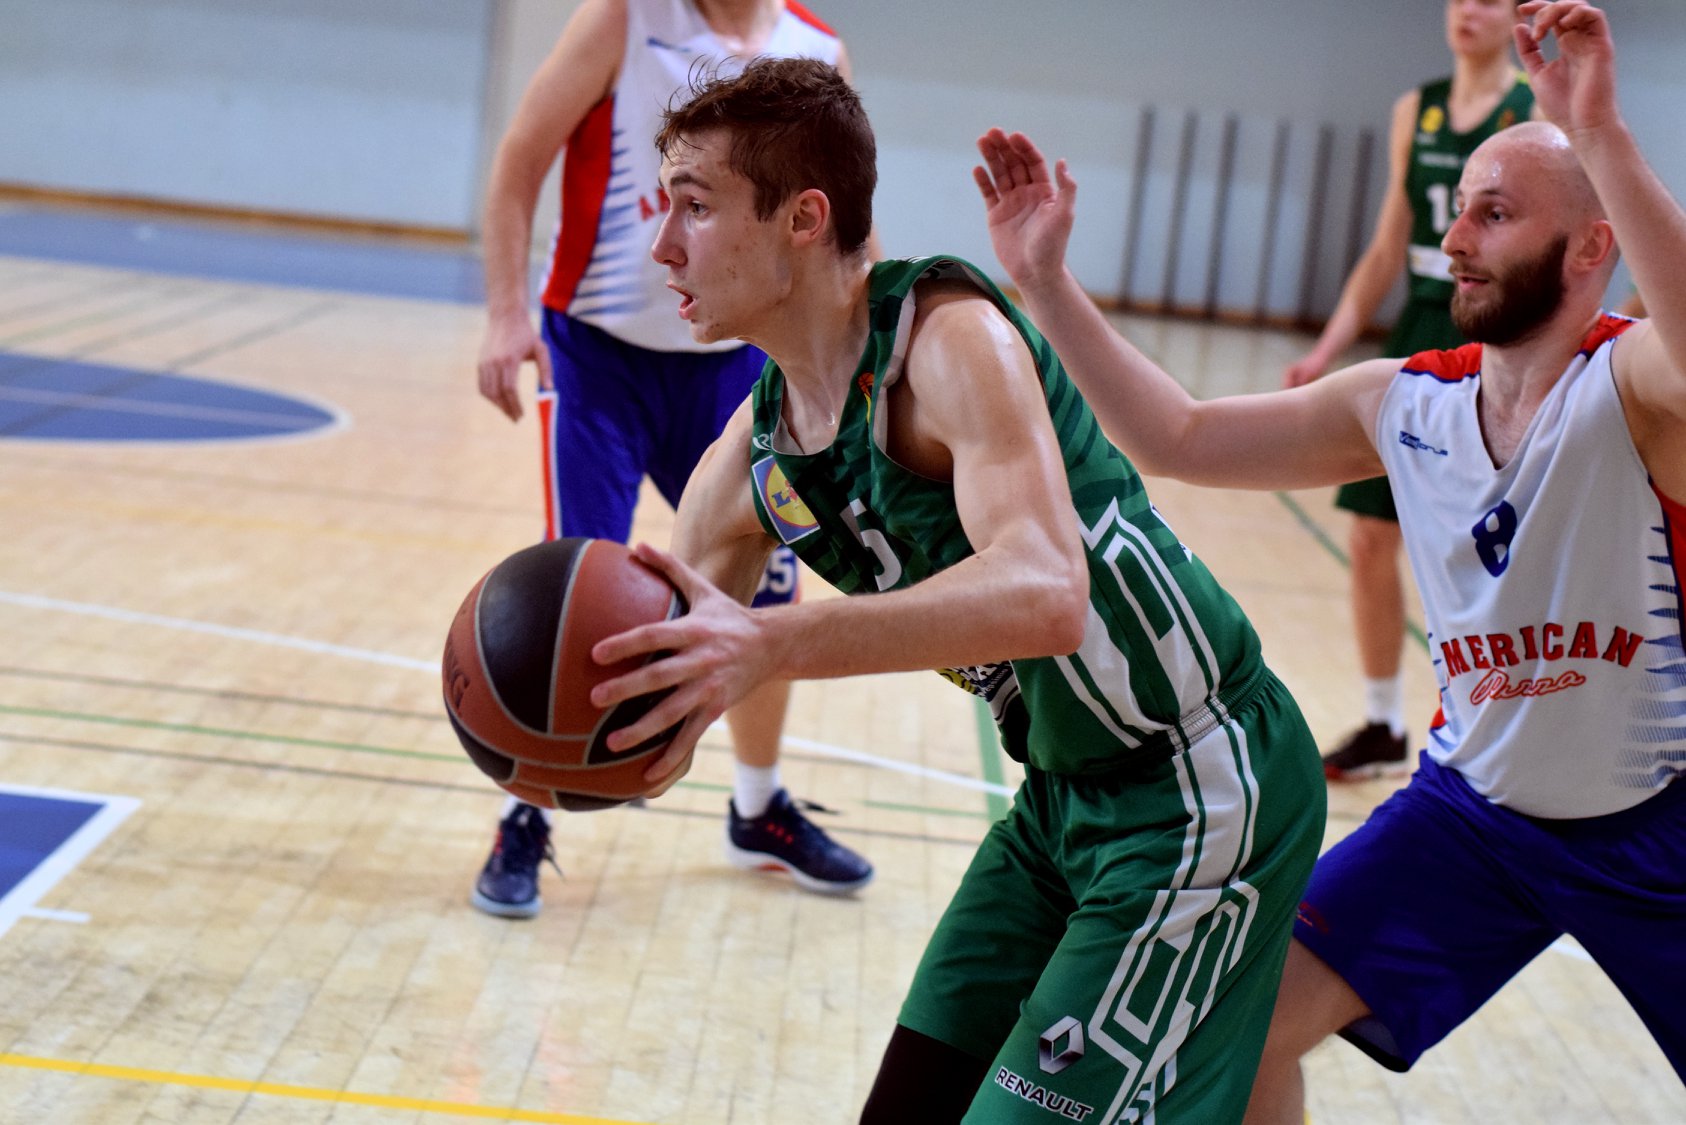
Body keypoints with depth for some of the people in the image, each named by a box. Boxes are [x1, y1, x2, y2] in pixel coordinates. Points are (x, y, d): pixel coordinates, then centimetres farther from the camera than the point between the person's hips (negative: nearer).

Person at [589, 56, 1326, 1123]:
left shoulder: (950, 337, -23)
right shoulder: (755, 447, 2)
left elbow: (1045, 592, -40)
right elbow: (668, 660, 5)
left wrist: (774, 645, -49)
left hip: (1195, 794, -8)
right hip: (1061, 795, 9)